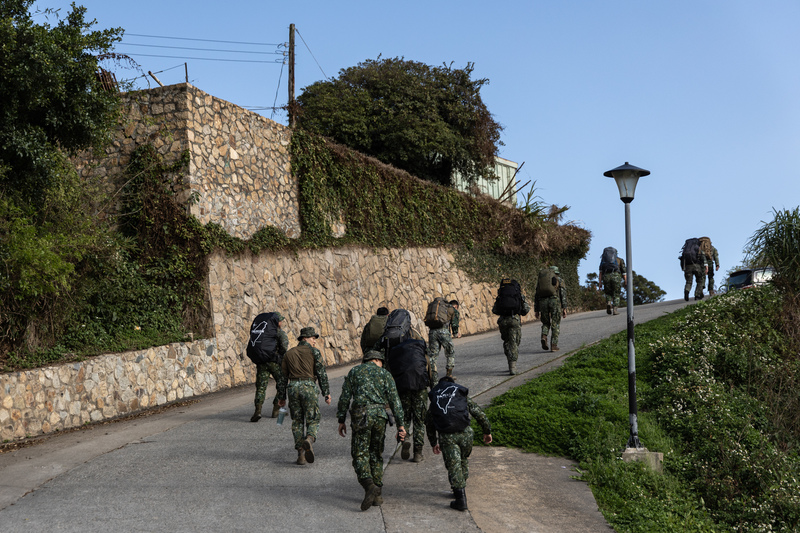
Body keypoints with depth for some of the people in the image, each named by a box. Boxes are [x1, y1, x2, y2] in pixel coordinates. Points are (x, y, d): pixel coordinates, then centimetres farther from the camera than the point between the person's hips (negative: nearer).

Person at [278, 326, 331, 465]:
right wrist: (327, 393, -1)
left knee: (297, 422, 11)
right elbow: (321, 374, -3)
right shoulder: (314, 352, 3)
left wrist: (282, 397, 18)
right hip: (308, 387, -4)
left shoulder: (289, 354, 15)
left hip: (293, 387, 4)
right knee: (313, 420, 4)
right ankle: (309, 440, -27)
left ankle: (301, 455, 5)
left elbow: (283, 376, 14)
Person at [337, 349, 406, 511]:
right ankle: (377, 494, 14)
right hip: (380, 416, 2)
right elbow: (394, 400, 3)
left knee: (360, 455, 1)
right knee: (376, 454, 14)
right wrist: (400, 425, 2)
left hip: (360, 417, -2)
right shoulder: (385, 374, 11)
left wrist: (341, 420, 10)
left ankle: (369, 486, -23)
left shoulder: (354, 371, 12)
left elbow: (345, 397, 5)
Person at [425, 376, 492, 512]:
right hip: (464, 433, 1)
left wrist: (433, 443, 35)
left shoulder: (434, 400, 19)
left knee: (453, 465, 2)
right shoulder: (462, 395, 14)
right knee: (464, 460, 23)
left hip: (446, 436, 0)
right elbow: (479, 414, 12)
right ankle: (461, 489, 30)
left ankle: (460, 499, -4)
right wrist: (487, 432, 21)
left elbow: (429, 424, 24)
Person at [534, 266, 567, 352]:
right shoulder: (559, 280, 14)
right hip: (555, 301, -3)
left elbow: (536, 296, 19)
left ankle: (544, 337, -10)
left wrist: (536, 310, 18)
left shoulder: (540, 281, 24)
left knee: (546, 323, 17)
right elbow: (563, 293, 2)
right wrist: (564, 308, -1)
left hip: (543, 302, 3)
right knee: (555, 325, 6)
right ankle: (554, 345, 0)